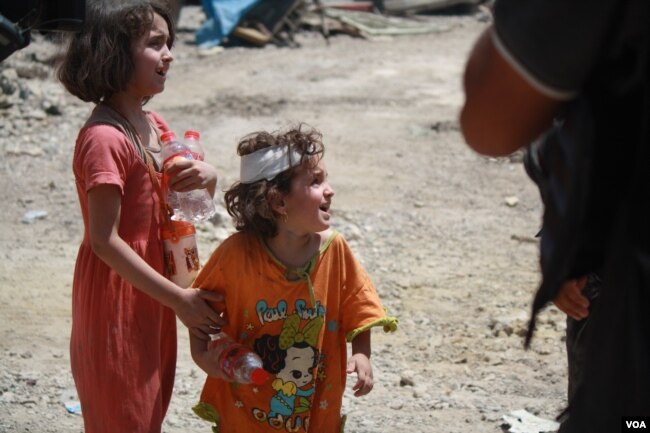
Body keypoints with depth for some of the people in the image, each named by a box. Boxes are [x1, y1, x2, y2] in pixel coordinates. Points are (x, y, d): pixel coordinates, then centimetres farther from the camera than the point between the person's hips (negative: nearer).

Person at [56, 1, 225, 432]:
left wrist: (207, 176, -10)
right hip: (117, 301, -8)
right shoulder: (104, 139, -22)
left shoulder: (154, 126, 5)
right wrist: (179, 298, -23)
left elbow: (196, 197, 15)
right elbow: (104, 240, -24)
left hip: (151, 299, 9)